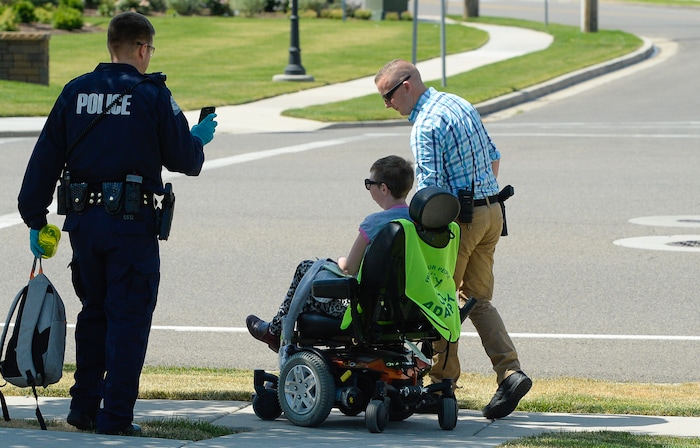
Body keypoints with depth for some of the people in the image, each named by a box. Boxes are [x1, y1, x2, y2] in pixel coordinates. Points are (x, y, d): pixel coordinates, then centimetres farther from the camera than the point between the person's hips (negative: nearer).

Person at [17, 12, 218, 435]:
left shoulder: (75, 92, 6)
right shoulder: (153, 95, -6)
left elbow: (45, 159, 6)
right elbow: (185, 159, -2)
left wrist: (35, 217, 11)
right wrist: (200, 139, 20)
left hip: (82, 220, 5)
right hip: (131, 222, -5)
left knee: (94, 313, 19)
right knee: (128, 318, 1)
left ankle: (84, 407, 21)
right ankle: (115, 416, -2)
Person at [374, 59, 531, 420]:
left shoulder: (426, 126, -17)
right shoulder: (461, 105, 12)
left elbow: (430, 190, -20)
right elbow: (493, 158, 20)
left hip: (460, 217, -9)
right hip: (492, 212, 9)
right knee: (478, 300, 11)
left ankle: (443, 382, 12)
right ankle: (510, 372, -5)